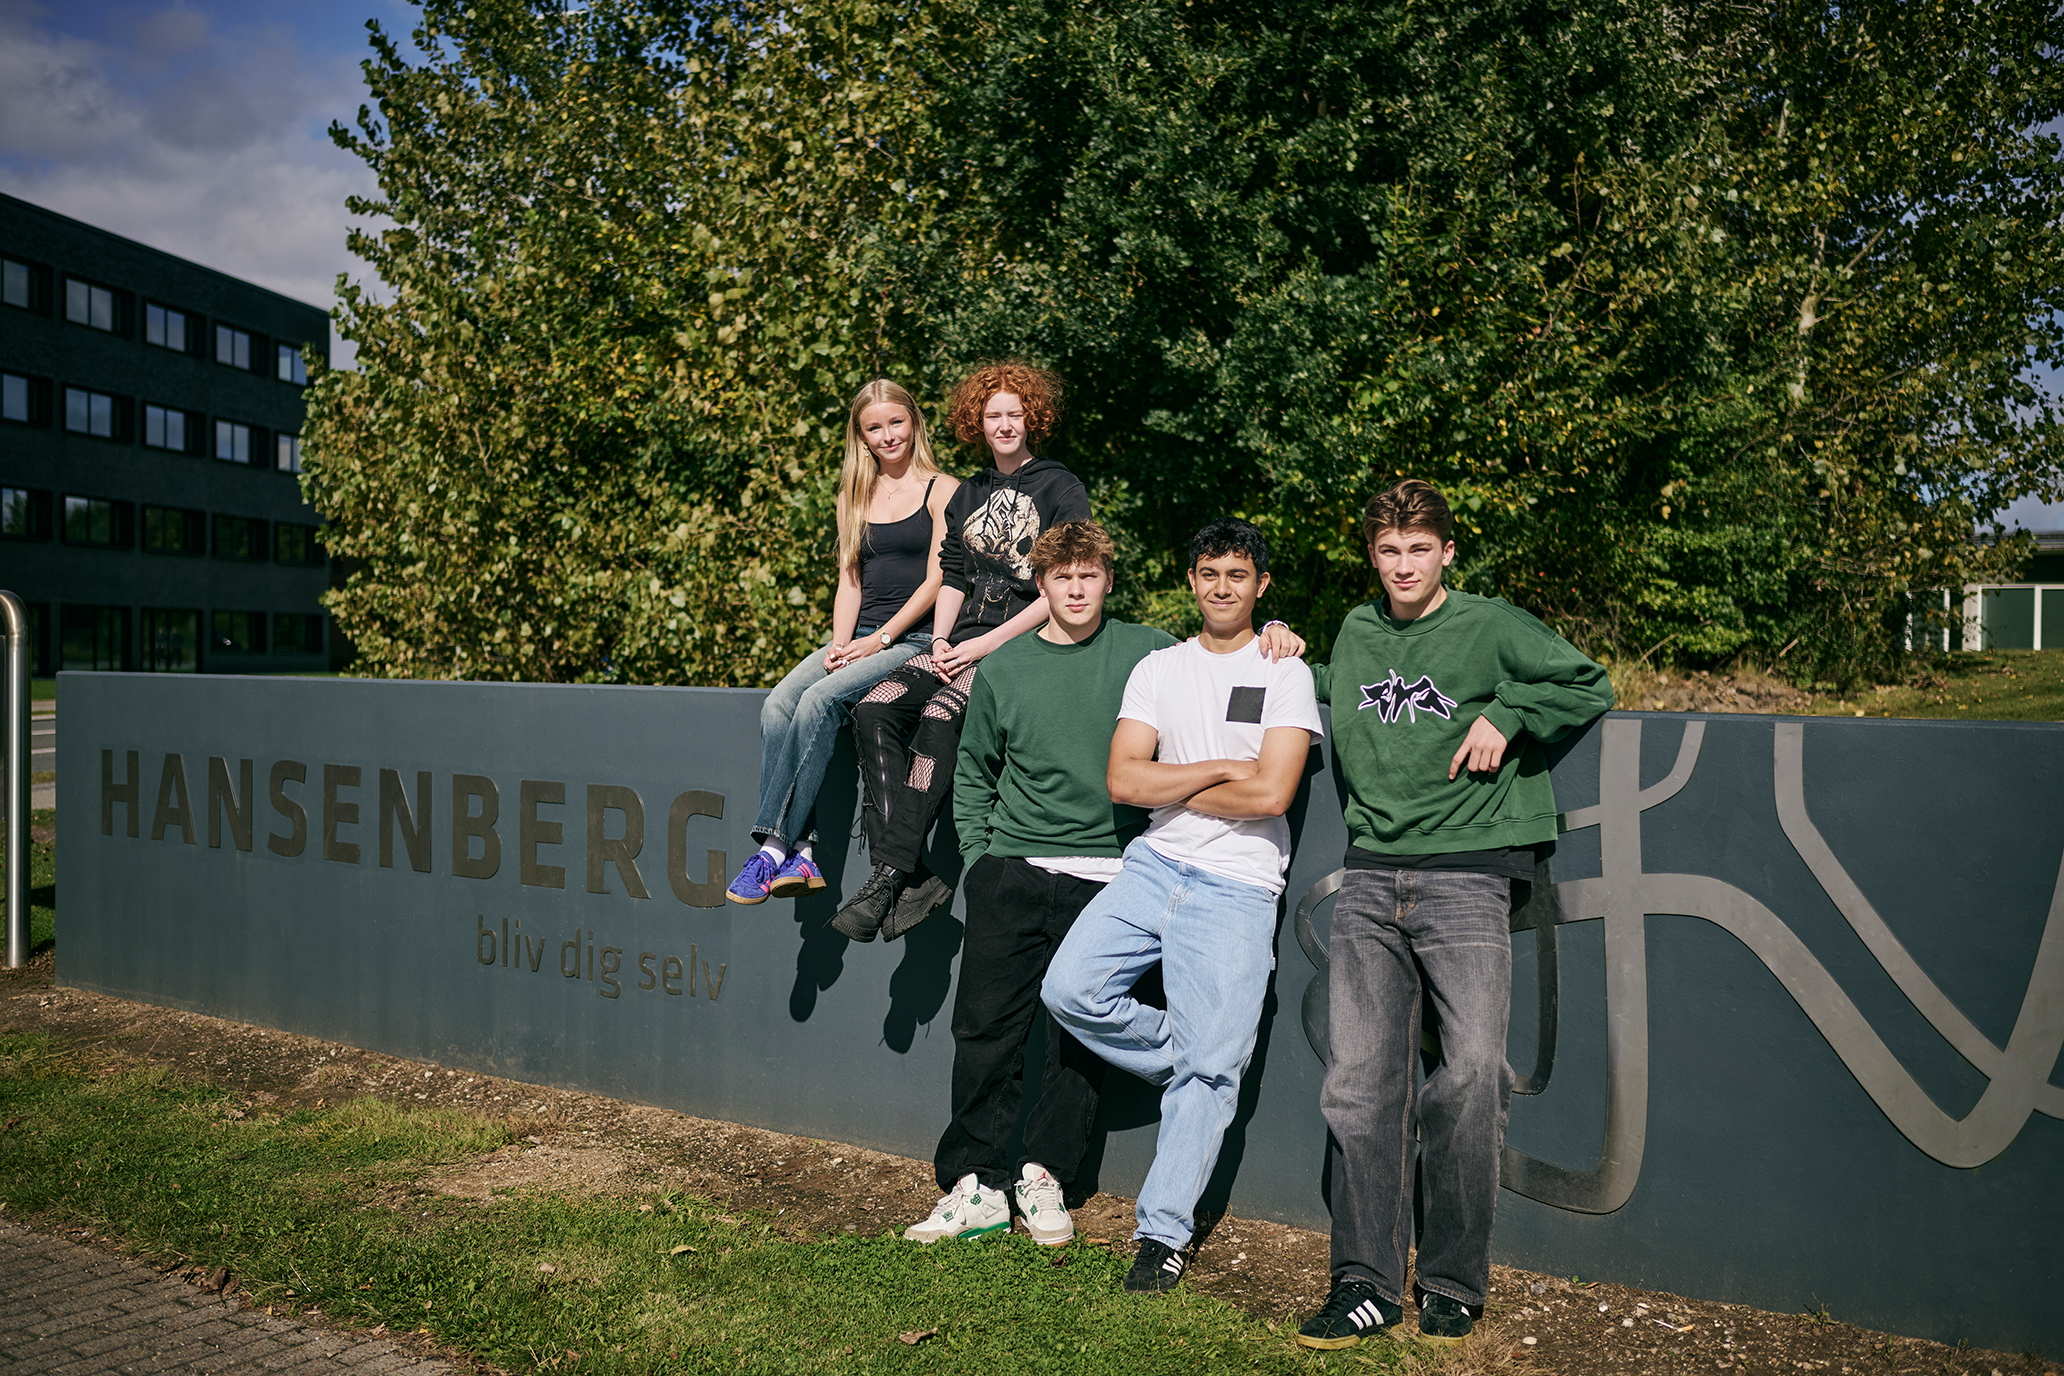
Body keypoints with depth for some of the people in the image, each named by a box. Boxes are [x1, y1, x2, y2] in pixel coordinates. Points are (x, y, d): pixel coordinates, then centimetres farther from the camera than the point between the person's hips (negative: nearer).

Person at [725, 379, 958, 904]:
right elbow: (850, 581, 16)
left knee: (819, 701, -29)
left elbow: (936, 581, -5)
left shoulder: (942, 490, 2)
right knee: (778, 705, -22)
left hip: (914, 639, -5)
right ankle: (800, 854, -27)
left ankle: (775, 846, -27)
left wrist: (880, 639, -13)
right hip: (858, 638, 6)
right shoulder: (854, 496, 19)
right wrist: (840, 645, -1)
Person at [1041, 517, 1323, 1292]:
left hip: (1237, 889, -4)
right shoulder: (1158, 669, 10)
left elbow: (1270, 795, -11)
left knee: (1209, 1067, -4)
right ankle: (1190, 1067, 11)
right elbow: (1123, 782, -1)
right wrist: (1220, 768, -9)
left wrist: (1172, 786, -2)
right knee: (1069, 989, -14)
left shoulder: (1285, 673, 0)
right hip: (1153, 867, 4)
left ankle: (1163, 1234, 8)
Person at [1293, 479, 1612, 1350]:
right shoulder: (1356, 633, 17)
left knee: (1468, 1076, -9)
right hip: (1370, 880, 3)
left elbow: (1590, 688, 9)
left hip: (1465, 877, -3)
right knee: (1360, 1082, -2)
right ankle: (1366, 1284, 5)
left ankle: (1454, 1284, 6)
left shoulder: (1490, 627, 5)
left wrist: (1506, 717, -3)